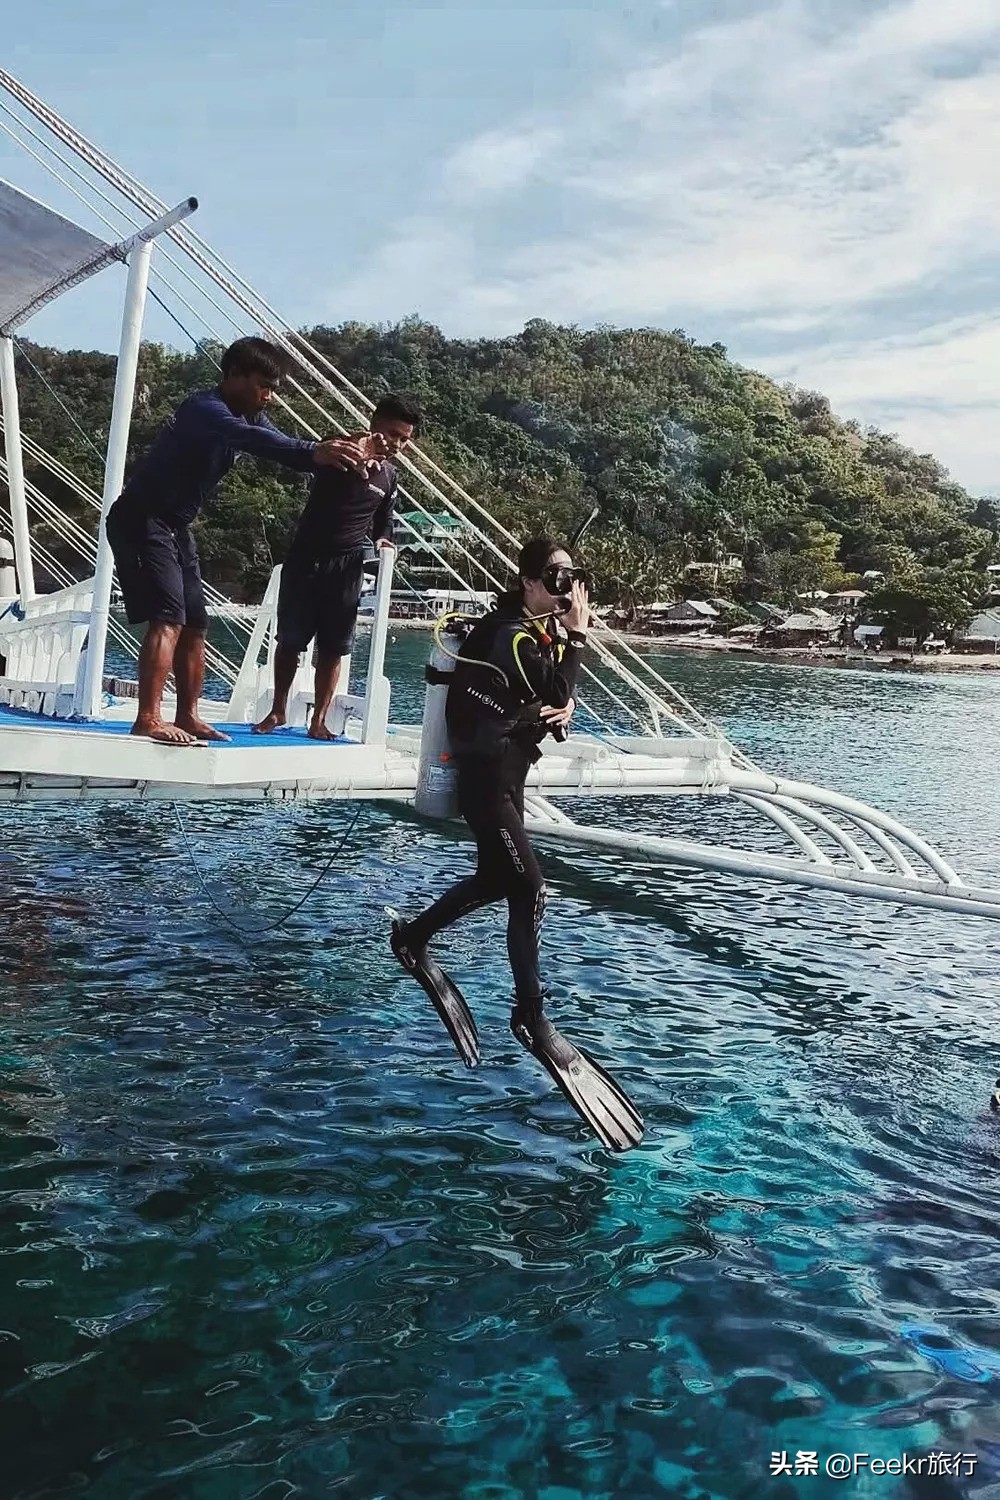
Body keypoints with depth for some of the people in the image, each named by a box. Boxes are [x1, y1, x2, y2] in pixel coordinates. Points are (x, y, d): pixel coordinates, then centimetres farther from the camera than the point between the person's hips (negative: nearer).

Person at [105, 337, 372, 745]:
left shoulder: (246, 416, 9)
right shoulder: (205, 408, -21)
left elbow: (281, 445, 2)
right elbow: (251, 440, -41)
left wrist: (336, 454, -18)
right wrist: (315, 452, -55)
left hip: (173, 526, 10)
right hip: (141, 520, -10)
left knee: (194, 623, 8)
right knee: (168, 617, -19)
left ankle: (187, 717, 14)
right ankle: (148, 719, -21)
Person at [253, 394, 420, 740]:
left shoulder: (389, 476, 8)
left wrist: (382, 540, 8)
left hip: (347, 568, 3)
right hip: (306, 559, -3)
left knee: (333, 647, 1)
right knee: (290, 639, 4)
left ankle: (318, 721, 8)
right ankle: (277, 711, 18)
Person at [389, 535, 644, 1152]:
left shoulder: (547, 628, 11)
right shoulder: (512, 636, -18)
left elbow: (559, 699, 16)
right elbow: (557, 694, -24)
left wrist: (564, 707, -6)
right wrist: (578, 632, -21)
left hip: (511, 769, 10)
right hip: (485, 773, -10)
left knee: (497, 879, 18)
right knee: (530, 890, -12)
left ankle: (413, 938, 37)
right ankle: (532, 1018, -4)